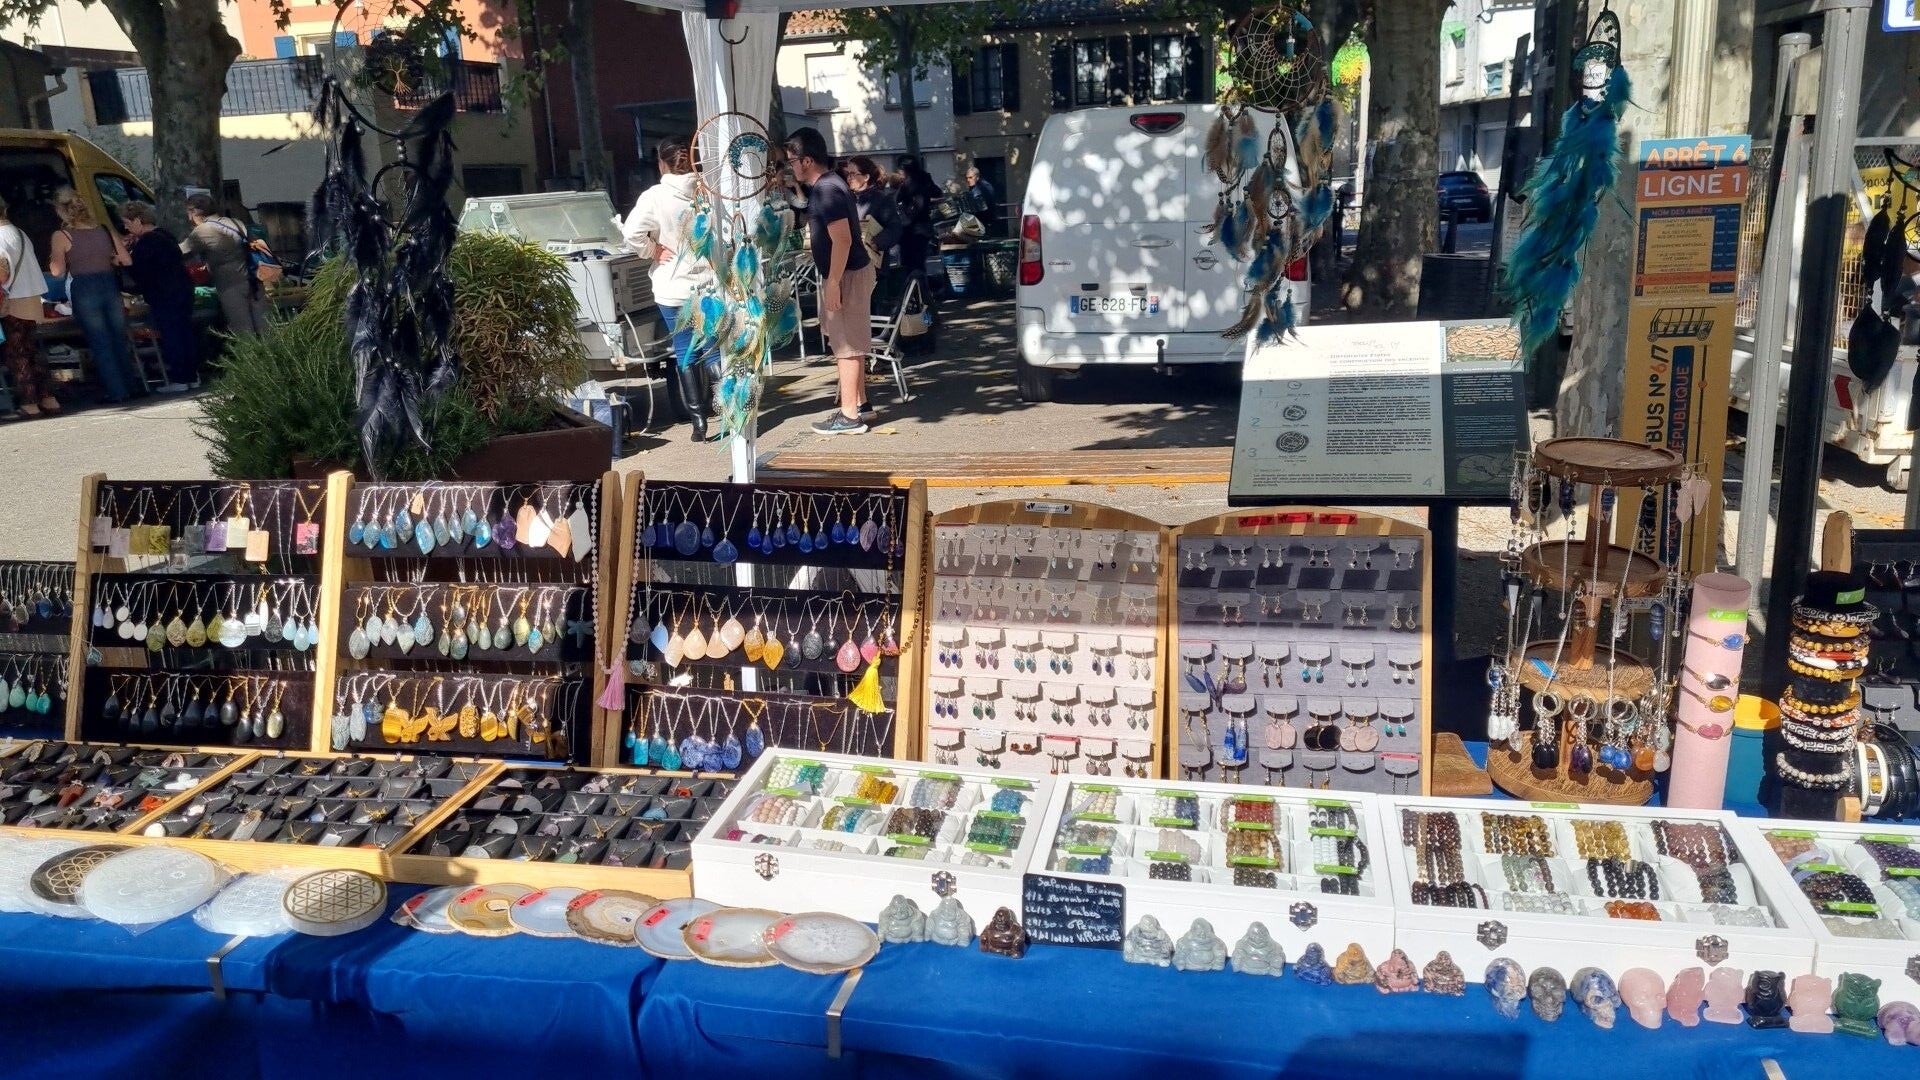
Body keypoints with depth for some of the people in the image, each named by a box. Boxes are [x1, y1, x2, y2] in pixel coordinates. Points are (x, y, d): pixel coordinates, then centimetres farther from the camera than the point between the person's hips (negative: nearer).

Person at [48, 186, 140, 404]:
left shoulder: (61, 236, -7)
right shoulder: (105, 230, 3)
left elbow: (58, 271, -8)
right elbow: (126, 260, 5)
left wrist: (52, 259, 11)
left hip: (83, 291, -3)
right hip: (110, 286, 3)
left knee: (101, 344, 4)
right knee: (120, 340, 15)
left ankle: (117, 392, 5)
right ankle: (133, 384, 18)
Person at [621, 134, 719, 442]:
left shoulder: (654, 196, -12)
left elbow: (631, 234, -20)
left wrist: (654, 251, -5)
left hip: (674, 289, -2)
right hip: (711, 285, 2)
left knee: (685, 354, 8)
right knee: (714, 351, 13)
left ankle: (699, 421, 7)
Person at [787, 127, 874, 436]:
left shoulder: (827, 190, -19)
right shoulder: (825, 186, 13)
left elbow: (842, 240, -26)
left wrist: (833, 283, -24)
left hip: (847, 275, -10)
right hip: (848, 273, 10)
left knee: (847, 347, -6)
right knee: (851, 343, 17)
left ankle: (850, 417, -1)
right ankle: (858, 401, 27)